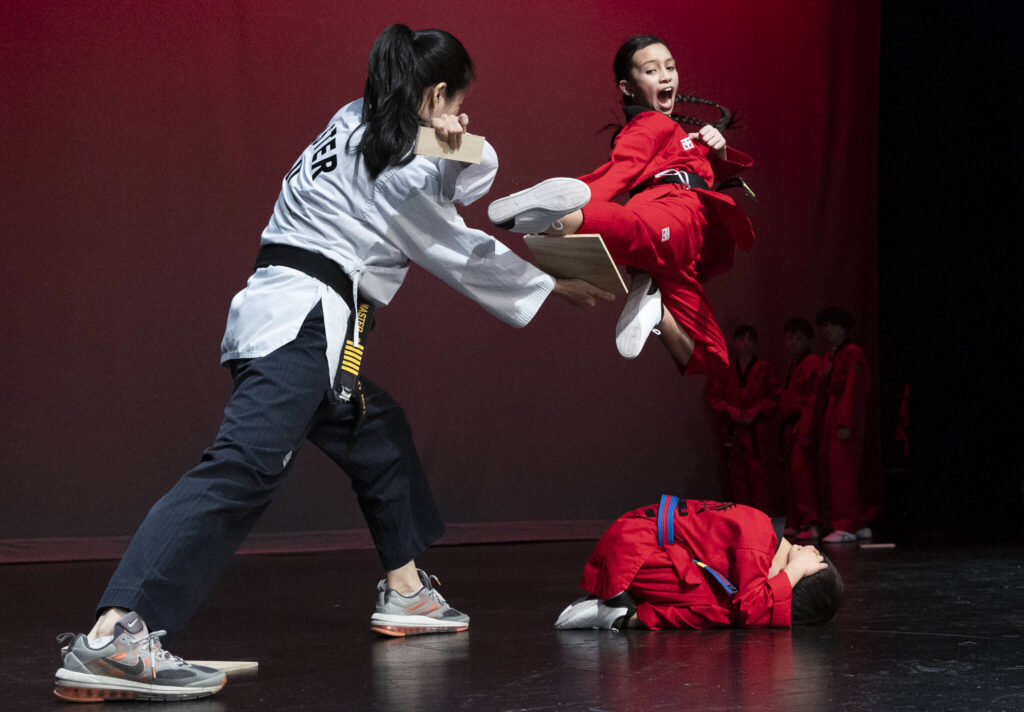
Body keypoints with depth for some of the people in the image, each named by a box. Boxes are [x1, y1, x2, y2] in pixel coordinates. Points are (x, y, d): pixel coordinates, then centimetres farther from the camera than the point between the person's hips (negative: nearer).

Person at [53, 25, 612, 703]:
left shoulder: (357, 123, 19)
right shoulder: (402, 169, -5)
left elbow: (476, 176, 25)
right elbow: (464, 255, 5)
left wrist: (451, 143, 1)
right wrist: (554, 288, 18)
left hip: (282, 315, 11)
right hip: (303, 322, -10)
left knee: (379, 435, 24)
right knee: (247, 466, -24)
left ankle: (406, 591, 34)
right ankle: (112, 636, -38)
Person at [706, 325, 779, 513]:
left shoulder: (764, 369, 5)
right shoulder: (723, 370, 10)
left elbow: (775, 397, 4)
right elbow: (714, 396, 9)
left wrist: (756, 411, -10)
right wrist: (730, 410, -8)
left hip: (756, 432, -2)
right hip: (732, 430, 2)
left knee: (758, 473, -9)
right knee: (735, 475, 2)